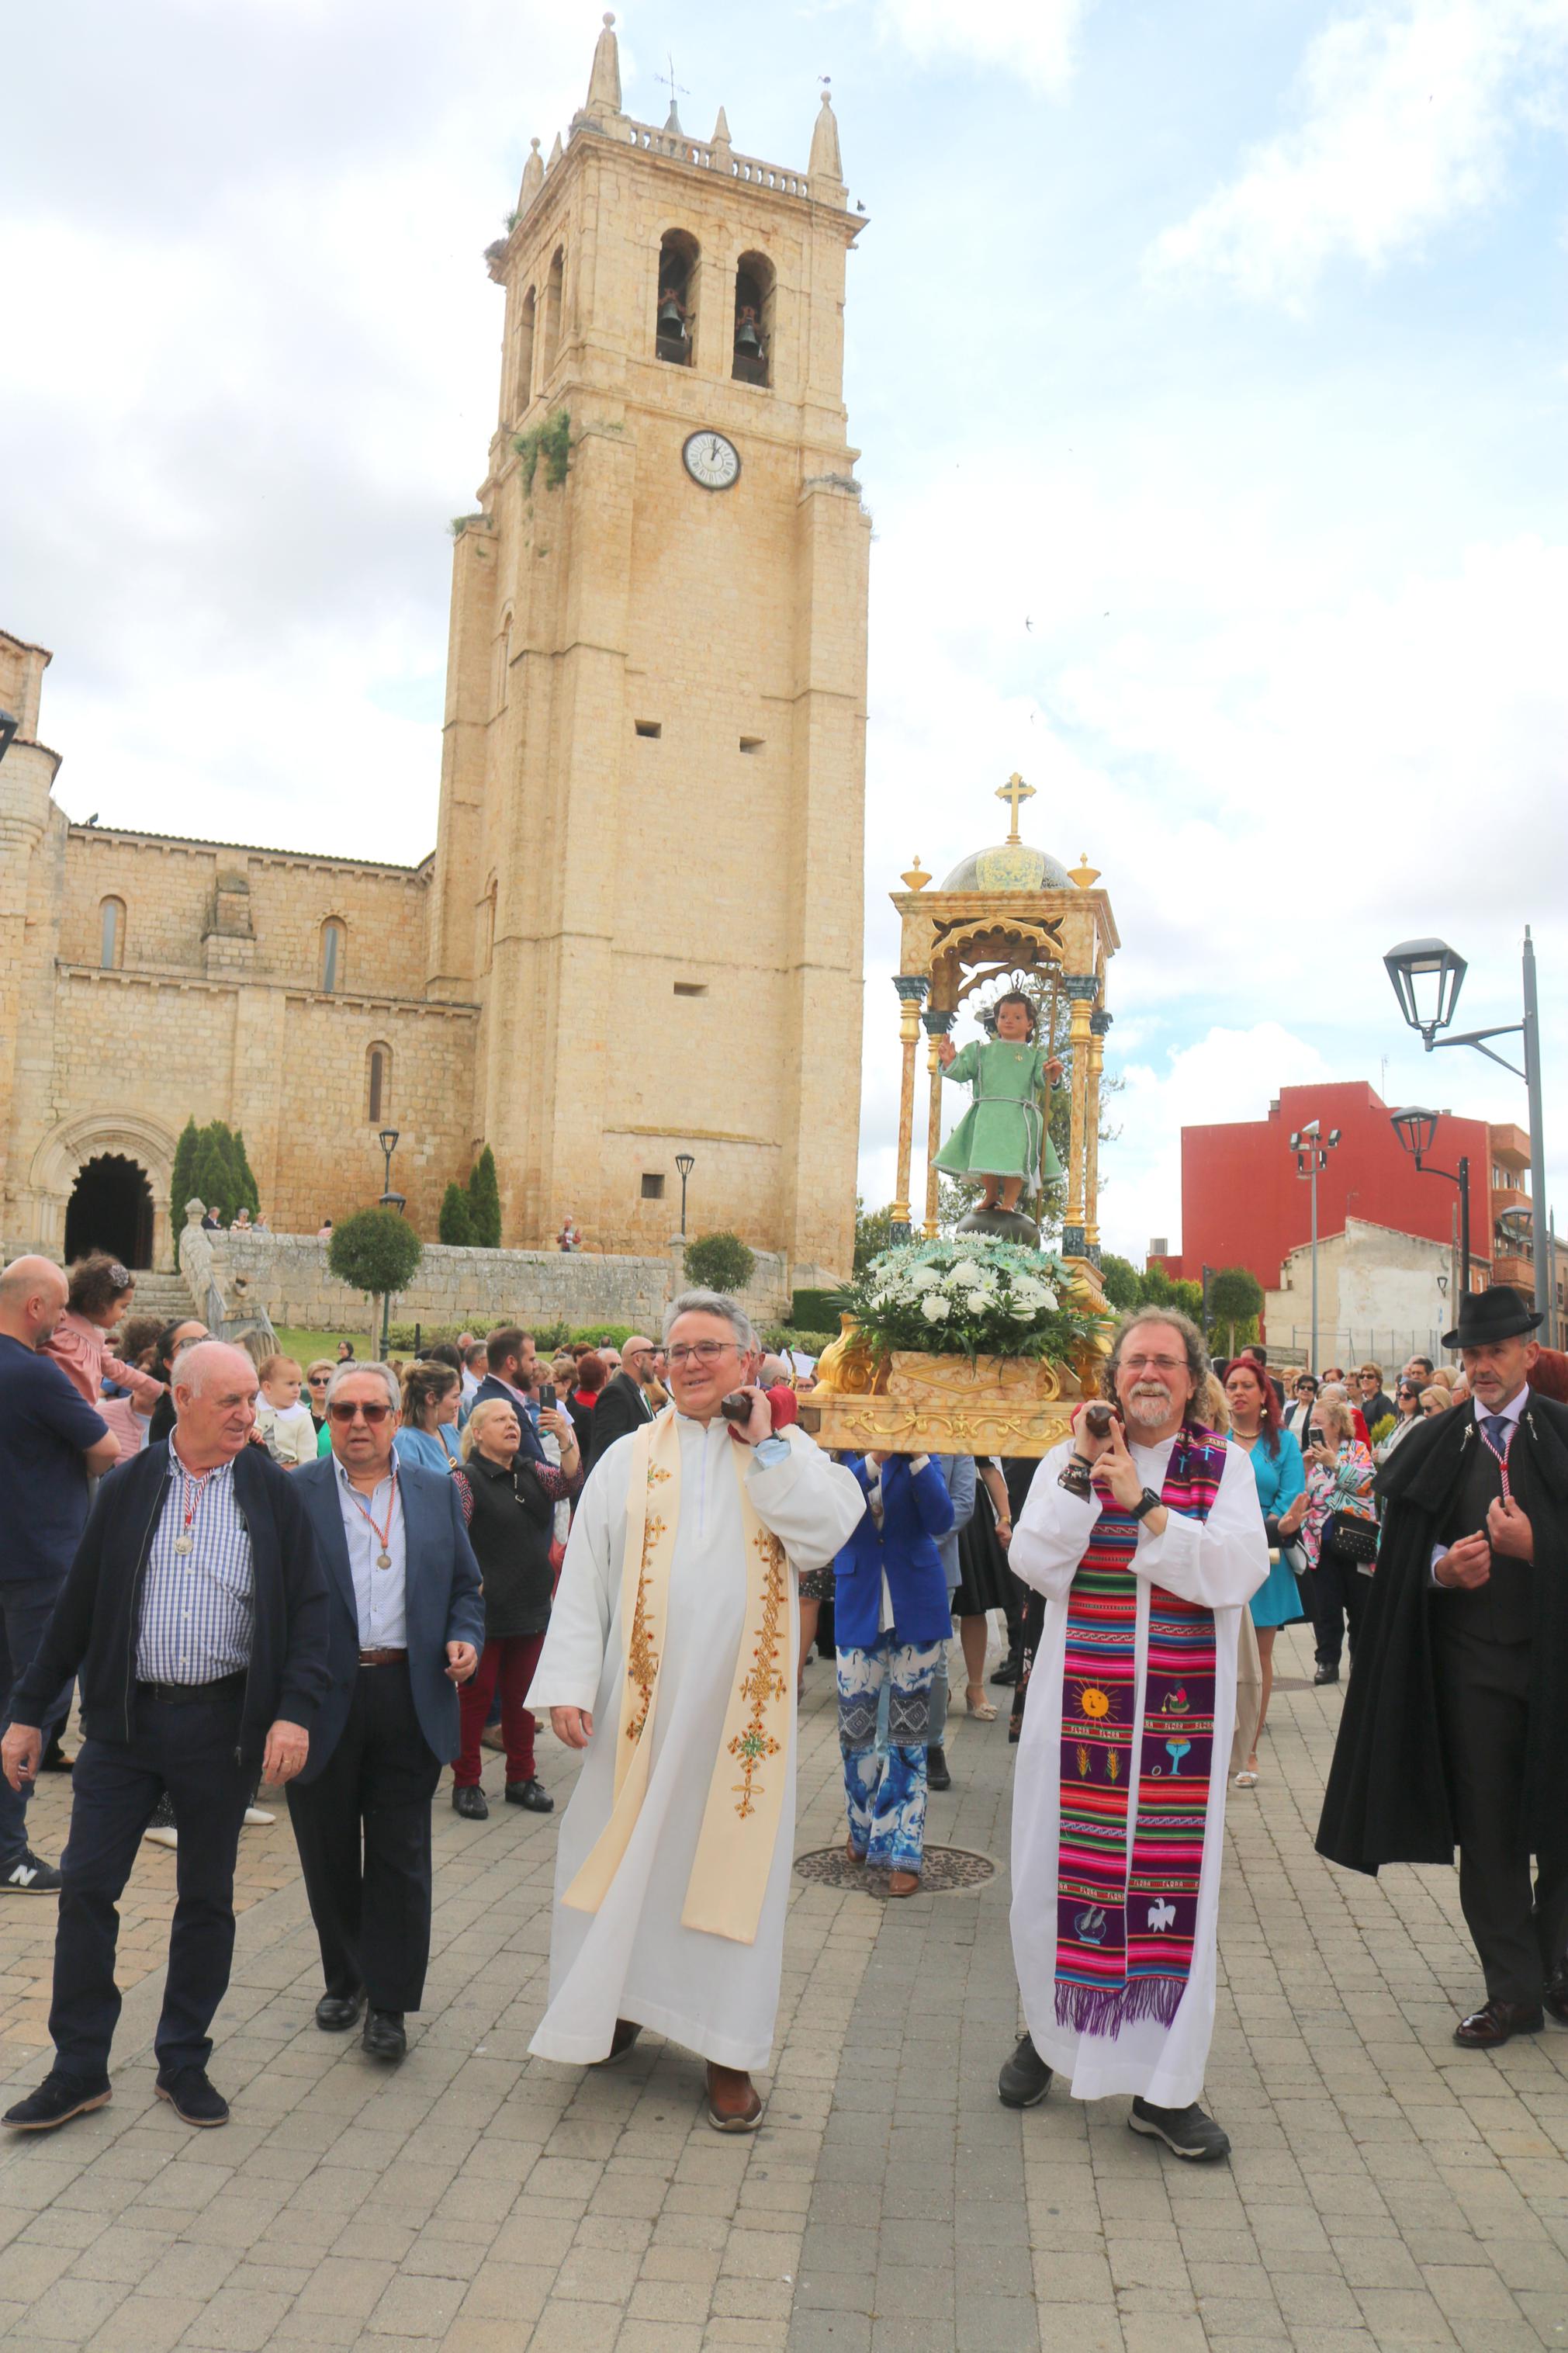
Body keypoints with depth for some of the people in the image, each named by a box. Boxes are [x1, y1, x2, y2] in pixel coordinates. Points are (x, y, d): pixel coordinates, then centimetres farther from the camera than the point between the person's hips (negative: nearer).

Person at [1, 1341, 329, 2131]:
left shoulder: (273, 1493, -3)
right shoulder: (128, 1487, 1)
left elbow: (308, 1608, -3)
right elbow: (76, 1606, 6)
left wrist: (295, 1710, -15)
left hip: (222, 1722, -1)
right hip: (124, 1717, 1)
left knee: (207, 1896, 10)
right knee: (86, 1885, 3)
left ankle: (183, 2060, 26)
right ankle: (78, 2066, 20)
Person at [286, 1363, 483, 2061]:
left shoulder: (437, 1492, 8)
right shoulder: (294, 1494, -1)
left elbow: (465, 1585, 14)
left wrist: (465, 1638, -5)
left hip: (411, 1698, 1)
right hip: (324, 1697, -1)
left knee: (400, 1854, 5)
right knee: (329, 1852, 14)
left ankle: (389, 2000, 19)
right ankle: (344, 1978, 35)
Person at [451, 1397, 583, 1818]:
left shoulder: (532, 1472, 10)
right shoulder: (467, 1479, -9)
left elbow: (569, 1485, -5)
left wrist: (565, 1438, -17)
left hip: (530, 1606, 6)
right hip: (484, 1609, -6)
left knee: (522, 1695, 14)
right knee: (476, 1696, 4)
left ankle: (522, 1778, 24)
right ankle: (465, 1783, 16)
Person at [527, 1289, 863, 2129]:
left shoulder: (787, 1452, 4)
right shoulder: (629, 1459, 4)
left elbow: (828, 1532, -15)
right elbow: (584, 1576, 0)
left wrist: (763, 1447, -12)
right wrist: (569, 1685, -7)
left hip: (739, 1702, -1)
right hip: (643, 1700, 1)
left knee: (728, 1858, 5)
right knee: (626, 1851, 9)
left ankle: (727, 2048, 17)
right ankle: (620, 1999, 31)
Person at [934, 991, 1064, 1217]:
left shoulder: (1035, 1055, 15)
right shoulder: (982, 1051, 19)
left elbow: (1041, 1078, -1)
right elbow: (963, 1071, 12)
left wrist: (1051, 1075, -24)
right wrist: (950, 1062, -8)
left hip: (1021, 1117, -1)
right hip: (988, 1116, 1)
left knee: (1016, 1160, -10)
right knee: (989, 1157, -4)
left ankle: (1009, 1203, 5)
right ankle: (992, 1196, 21)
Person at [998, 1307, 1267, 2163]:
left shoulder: (1224, 1465, 3)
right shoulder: (1069, 1457, 4)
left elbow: (1238, 1573, -12)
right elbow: (1033, 1564, -7)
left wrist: (1142, 1501, -17)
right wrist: (1081, 1474, -13)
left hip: (1183, 1711, 0)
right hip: (1081, 1702, 0)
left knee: (1174, 1882, 4)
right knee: (1059, 1871, 7)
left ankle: (1165, 2090, 19)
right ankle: (1048, 2033, 34)